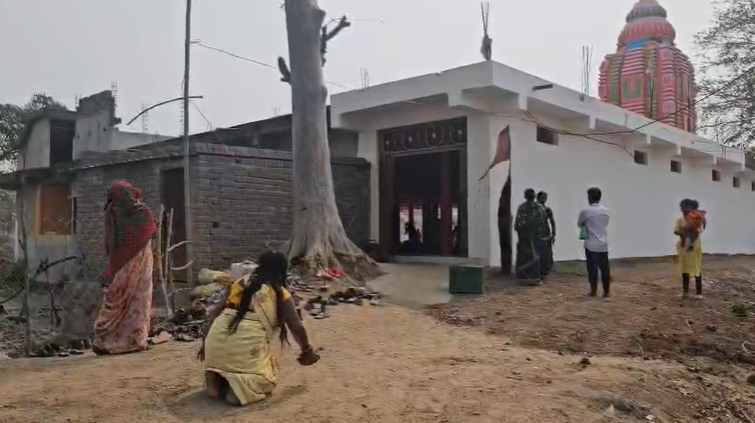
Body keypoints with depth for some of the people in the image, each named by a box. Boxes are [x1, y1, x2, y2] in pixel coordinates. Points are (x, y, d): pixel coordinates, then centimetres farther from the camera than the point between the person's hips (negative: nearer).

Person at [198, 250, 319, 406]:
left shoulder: (240, 283, 20)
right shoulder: (281, 294, 9)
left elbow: (215, 313, 20)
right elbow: (296, 327, 12)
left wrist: (206, 341, 29)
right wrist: (307, 351, 27)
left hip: (218, 336, 4)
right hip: (248, 342, -4)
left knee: (223, 362, 31)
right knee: (266, 381, 13)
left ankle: (216, 378, 0)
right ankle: (239, 388, -15)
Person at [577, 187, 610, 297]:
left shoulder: (586, 211, -10)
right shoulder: (606, 211, 4)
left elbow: (579, 224, 4)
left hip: (591, 245, -4)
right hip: (603, 245, 4)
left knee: (592, 268, 3)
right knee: (605, 268, 8)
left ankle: (593, 290, 8)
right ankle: (607, 291, 11)